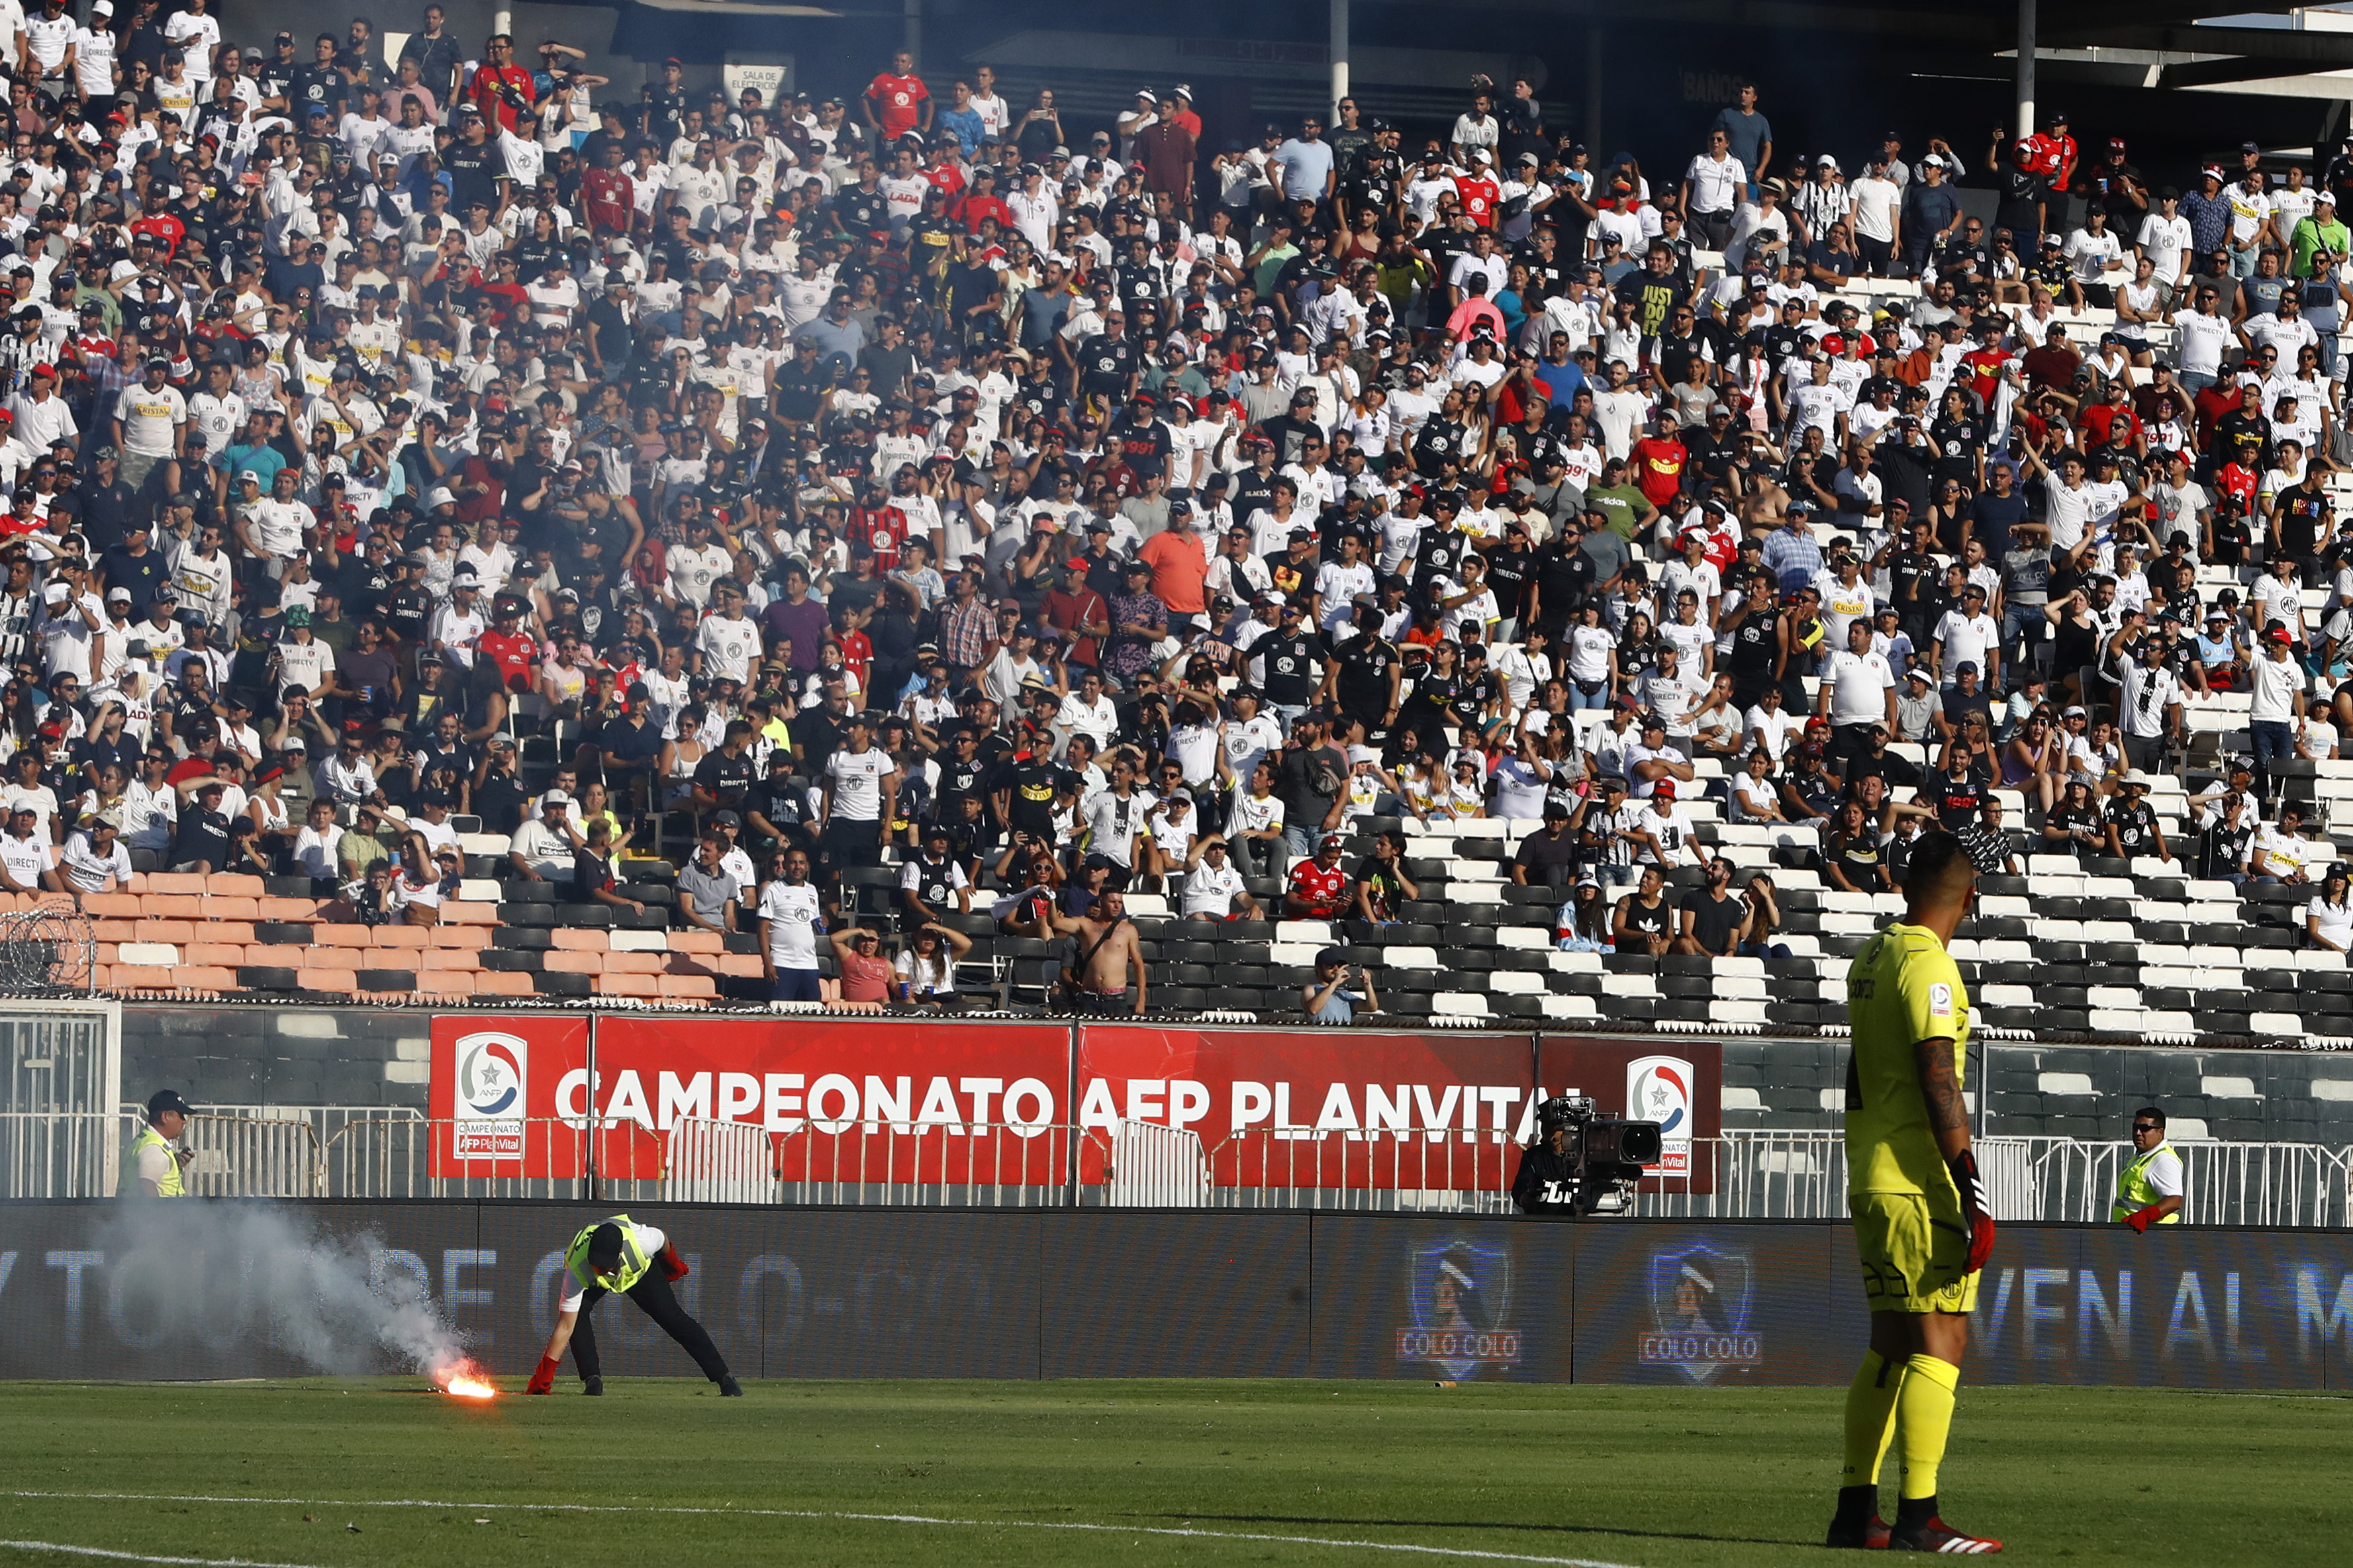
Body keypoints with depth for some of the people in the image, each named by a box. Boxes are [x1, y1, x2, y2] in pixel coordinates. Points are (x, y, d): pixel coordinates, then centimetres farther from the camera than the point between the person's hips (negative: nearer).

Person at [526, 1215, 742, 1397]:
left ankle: (724, 1378, 0)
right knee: (576, 1313, -27)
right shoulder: (577, 1271, -43)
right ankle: (592, 1380, -17)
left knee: (674, 1319, -7)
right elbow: (565, 1327, -39)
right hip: (594, 1283, 0)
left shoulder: (639, 1242, -43)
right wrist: (543, 1375, -43)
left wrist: (671, 1263, 6)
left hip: (641, 1270, 0)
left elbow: (662, 1238, -16)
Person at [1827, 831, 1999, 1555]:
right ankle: (1917, 1518, -13)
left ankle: (1855, 1511, 15)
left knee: (1891, 1344, 14)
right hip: (1920, 1183, -9)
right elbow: (1939, 1083, -19)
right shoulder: (1928, 965, -14)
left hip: (1869, 1177, 9)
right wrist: (1971, 1188, -20)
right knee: (1938, 1342, -9)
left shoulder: (1869, 959, 13)